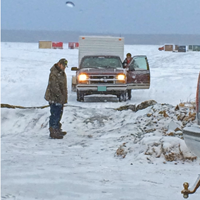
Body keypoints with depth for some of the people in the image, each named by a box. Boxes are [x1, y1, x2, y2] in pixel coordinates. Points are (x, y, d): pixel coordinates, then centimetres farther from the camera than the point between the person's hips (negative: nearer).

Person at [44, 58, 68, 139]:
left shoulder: (62, 72, 12)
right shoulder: (54, 73, -20)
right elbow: (54, 87, -24)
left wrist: (64, 98, 17)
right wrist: (60, 97, -21)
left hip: (60, 98, 10)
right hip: (54, 98, -10)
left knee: (59, 114, 19)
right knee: (55, 115, -7)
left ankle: (57, 130, 31)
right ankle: (53, 133, -2)